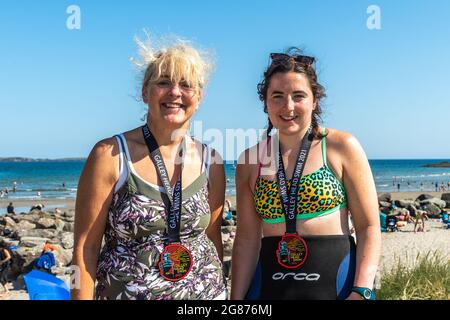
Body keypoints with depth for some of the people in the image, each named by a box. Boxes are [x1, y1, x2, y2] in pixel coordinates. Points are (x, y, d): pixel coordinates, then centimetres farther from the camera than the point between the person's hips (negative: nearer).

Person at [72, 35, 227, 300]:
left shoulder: (211, 162, -2)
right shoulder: (110, 155, -12)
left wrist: (221, 292, 8)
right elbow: (86, 247, -10)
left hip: (205, 292, 3)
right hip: (124, 291, -2)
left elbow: (213, 238, 7)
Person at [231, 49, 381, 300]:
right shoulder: (250, 161, 2)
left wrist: (361, 293, -15)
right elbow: (247, 239, 3)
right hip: (269, 283, 3)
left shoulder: (342, 147, -6)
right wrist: (236, 297, 0)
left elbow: (369, 227, -6)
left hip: (336, 282, -2)